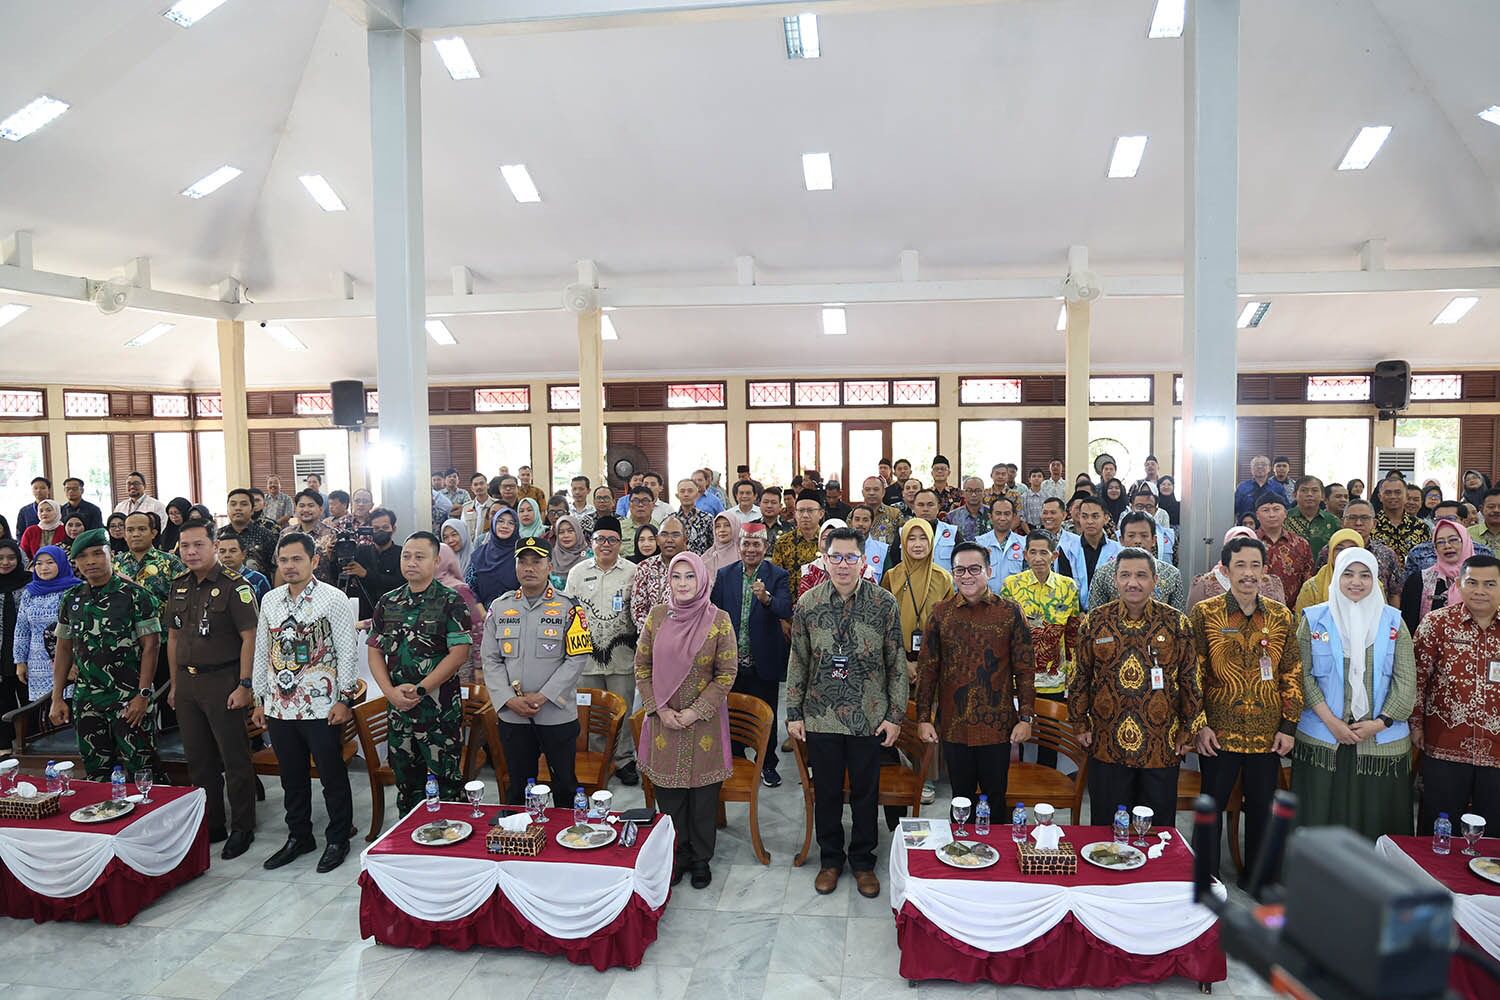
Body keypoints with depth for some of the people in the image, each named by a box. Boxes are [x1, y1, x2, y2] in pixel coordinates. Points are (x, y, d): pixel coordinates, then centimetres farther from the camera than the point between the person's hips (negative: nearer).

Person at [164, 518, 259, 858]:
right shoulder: (179, 587, 10)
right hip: (187, 683, 7)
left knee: (234, 759, 1)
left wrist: (244, 686, -18)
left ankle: (242, 828, 13)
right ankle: (210, 825, 28)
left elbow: (249, 638, -15)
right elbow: (173, 637, 17)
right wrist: (175, 684, 14)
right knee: (198, 759, 15)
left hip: (222, 681, -7)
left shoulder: (233, 586, -12)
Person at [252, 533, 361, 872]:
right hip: (279, 706, 5)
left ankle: (338, 840, 20)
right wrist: (260, 699, 13)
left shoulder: (333, 599, -8)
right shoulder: (270, 600, 9)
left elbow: (348, 651, -8)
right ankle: (298, 838, 32)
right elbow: (262, 652, 15)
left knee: (333, 777, 5)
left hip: (321, 707, -5)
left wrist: (344, 699, -11)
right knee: (292, 777, 16)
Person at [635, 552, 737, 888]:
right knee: (668, 793, 10)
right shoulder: (657, 615, -1)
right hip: (664, 720, 2)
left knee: (703, 793, 8)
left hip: (704, 722, -2)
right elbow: (642, 666, 4)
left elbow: (727, 673, -6)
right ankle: (677, 855, 29)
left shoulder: (719, 620, -7)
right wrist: (660, 709, -6)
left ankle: (701, 858, 26)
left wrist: (696, 712, -12)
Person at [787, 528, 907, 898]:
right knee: (826, 791, 14)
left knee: (866, 792, 12)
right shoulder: (807, 604, -4)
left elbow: (897, 663, -2)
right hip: (820, 717, 1)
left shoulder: (884, 604, -7)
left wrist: (895, 715, -4)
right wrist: (793, 713, 3)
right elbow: (798, 662, 3)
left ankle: (863, 861, 32)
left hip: (869, 718, -1)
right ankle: (830, 859, 33)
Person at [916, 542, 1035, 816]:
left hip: (998, 726, -1)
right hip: (953, 726, 1)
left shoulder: (1010, 611, -1)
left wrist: (1025, 718, -4)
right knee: (962, 799, 13)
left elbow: (1025, 668, 0)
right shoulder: (940, 613, 1)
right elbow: (927, 669, 3)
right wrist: (923, 718, 0)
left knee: (996, 798, 10)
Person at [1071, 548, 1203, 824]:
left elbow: (1190, 680, 3)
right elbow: (1080, 677, 6)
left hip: (1162, 747, 0)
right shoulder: (1096, 622, 0)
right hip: (1106, 746, 0)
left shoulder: (1176, 623, -2)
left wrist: (1189, 729, 2)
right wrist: (1080, 723, 5)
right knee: (1107, 828, 11)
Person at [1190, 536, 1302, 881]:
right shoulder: (1205, 613, -5)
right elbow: (1193, 673, -5)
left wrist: (1288, 726, 2)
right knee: (1212, 805, 8)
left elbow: (1293, 674, 7)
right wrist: (1199, 725, -9)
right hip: (1219, 732, -2)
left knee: (1262, 808, 13)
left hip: (1268, 733, 3)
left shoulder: (1281, 616, 4)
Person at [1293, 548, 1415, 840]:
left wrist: (1379, 723, -9)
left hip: (1382, 740, 1)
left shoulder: (1393, 621, 5)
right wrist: (1331, 722, -11)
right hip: (1323, 740, -1)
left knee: (1375, 823, 8)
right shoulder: (1314, 619, 0)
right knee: (1321, 822, 5)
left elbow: (1406, 680, 1)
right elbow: (1303, 674, -3)